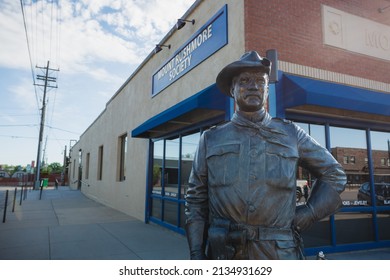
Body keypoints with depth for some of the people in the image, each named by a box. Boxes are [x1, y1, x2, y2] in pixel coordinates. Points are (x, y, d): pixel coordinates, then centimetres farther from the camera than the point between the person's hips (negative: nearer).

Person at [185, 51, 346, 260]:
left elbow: (334, 174, 13)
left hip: (279, 251, 1)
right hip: (224, 252, 0)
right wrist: (196, 253, -2)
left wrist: (306, 215, 3)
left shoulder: (291, 134, 5)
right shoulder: (211, 139, 3)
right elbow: (196, 199, 3)